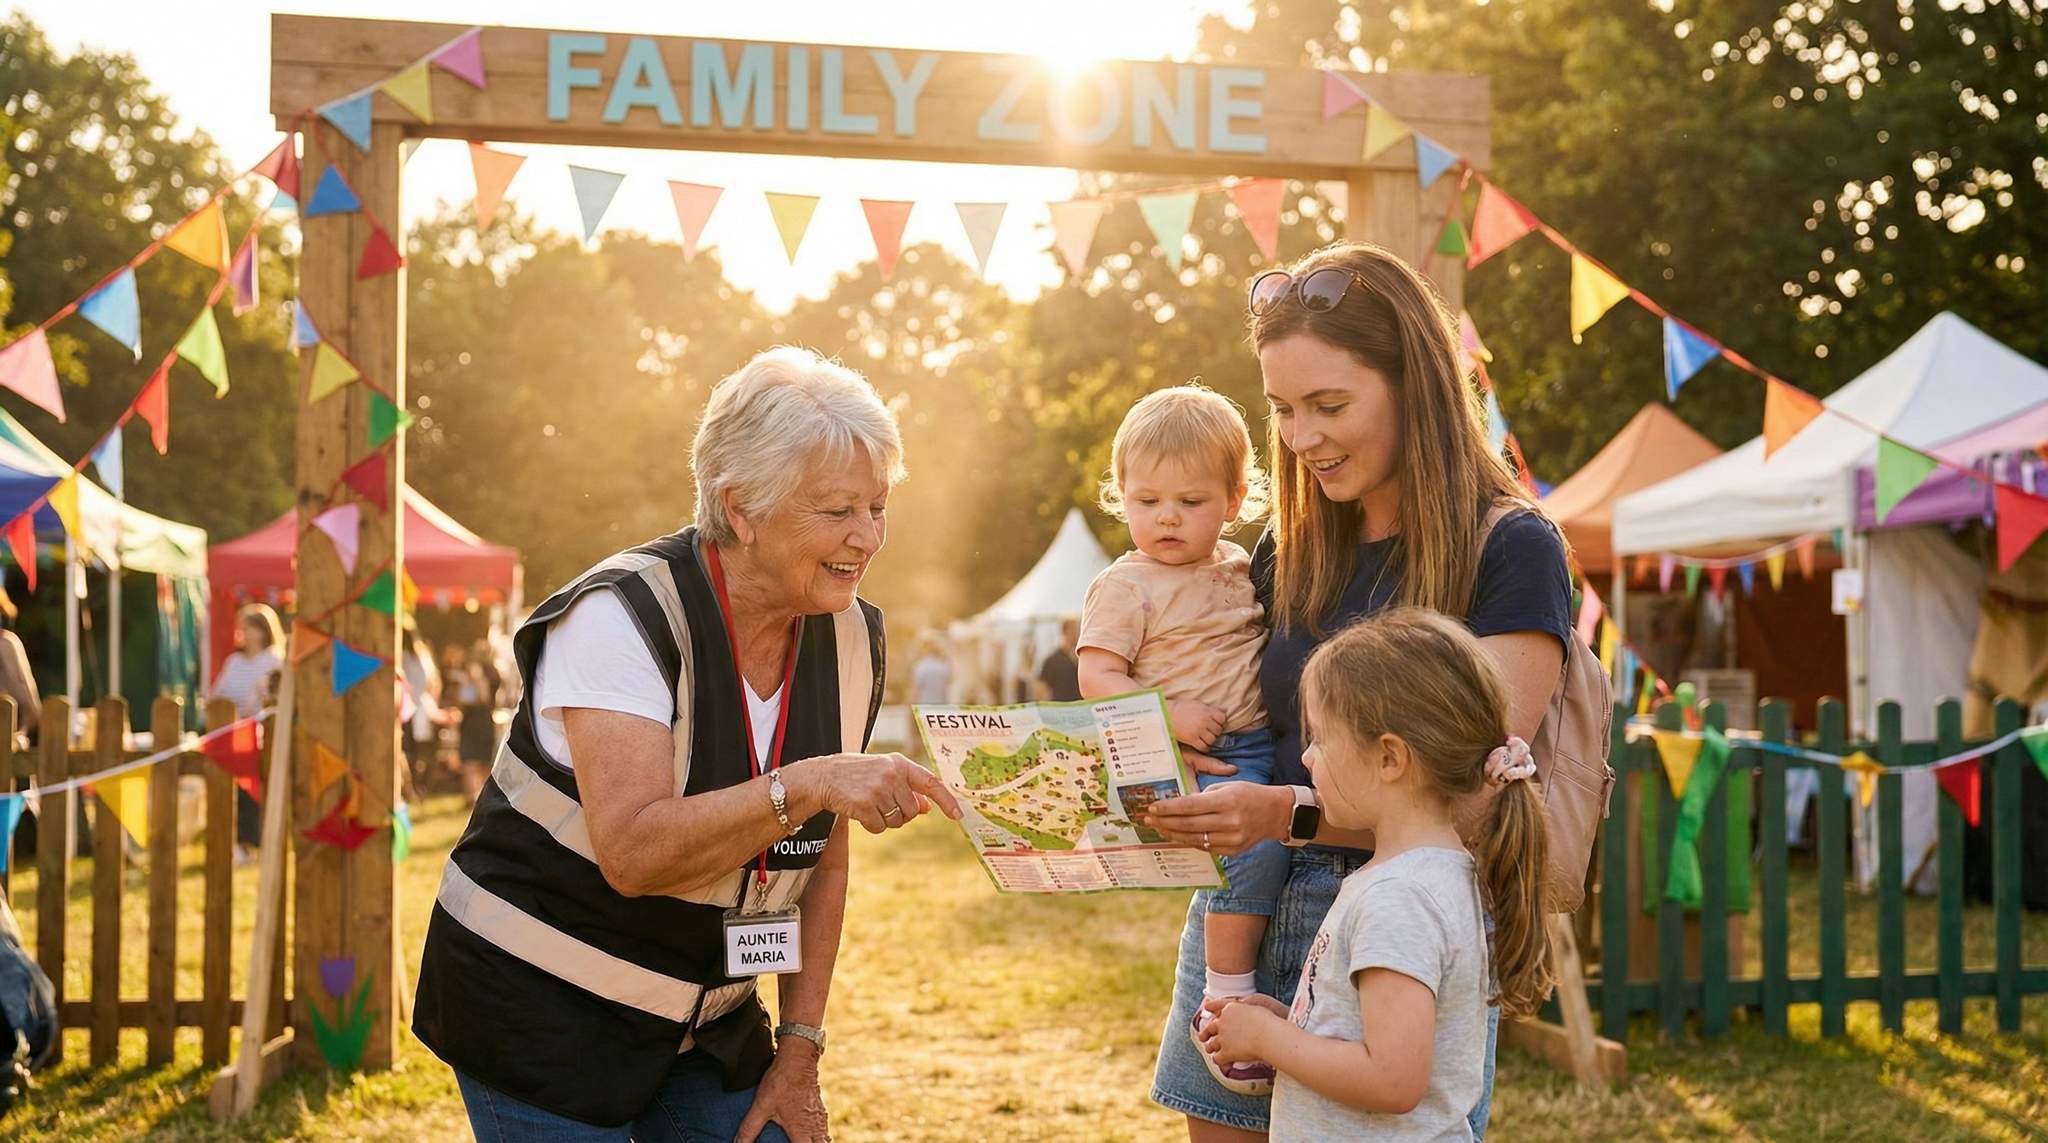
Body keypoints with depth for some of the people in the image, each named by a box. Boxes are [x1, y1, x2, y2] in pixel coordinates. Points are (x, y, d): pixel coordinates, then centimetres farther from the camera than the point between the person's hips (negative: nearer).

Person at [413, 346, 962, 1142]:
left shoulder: (849, 639, -3)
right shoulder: (623, 617, -21)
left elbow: (821, 860, 5)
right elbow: (633, 852, -32)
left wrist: (798, 1050, 1)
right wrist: (806, 784, -41)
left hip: (708, 1019, 6)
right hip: (541, 1009, -5)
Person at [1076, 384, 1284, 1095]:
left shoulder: (1240, 568, 14)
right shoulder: (1125, 586, -5)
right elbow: (1096, 676, -11)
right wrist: (1168, 714, -22)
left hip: (1263, 744, 8)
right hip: (1196, 762, -8)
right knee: (1258, 835, -28)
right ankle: (1226, 1003, -16)